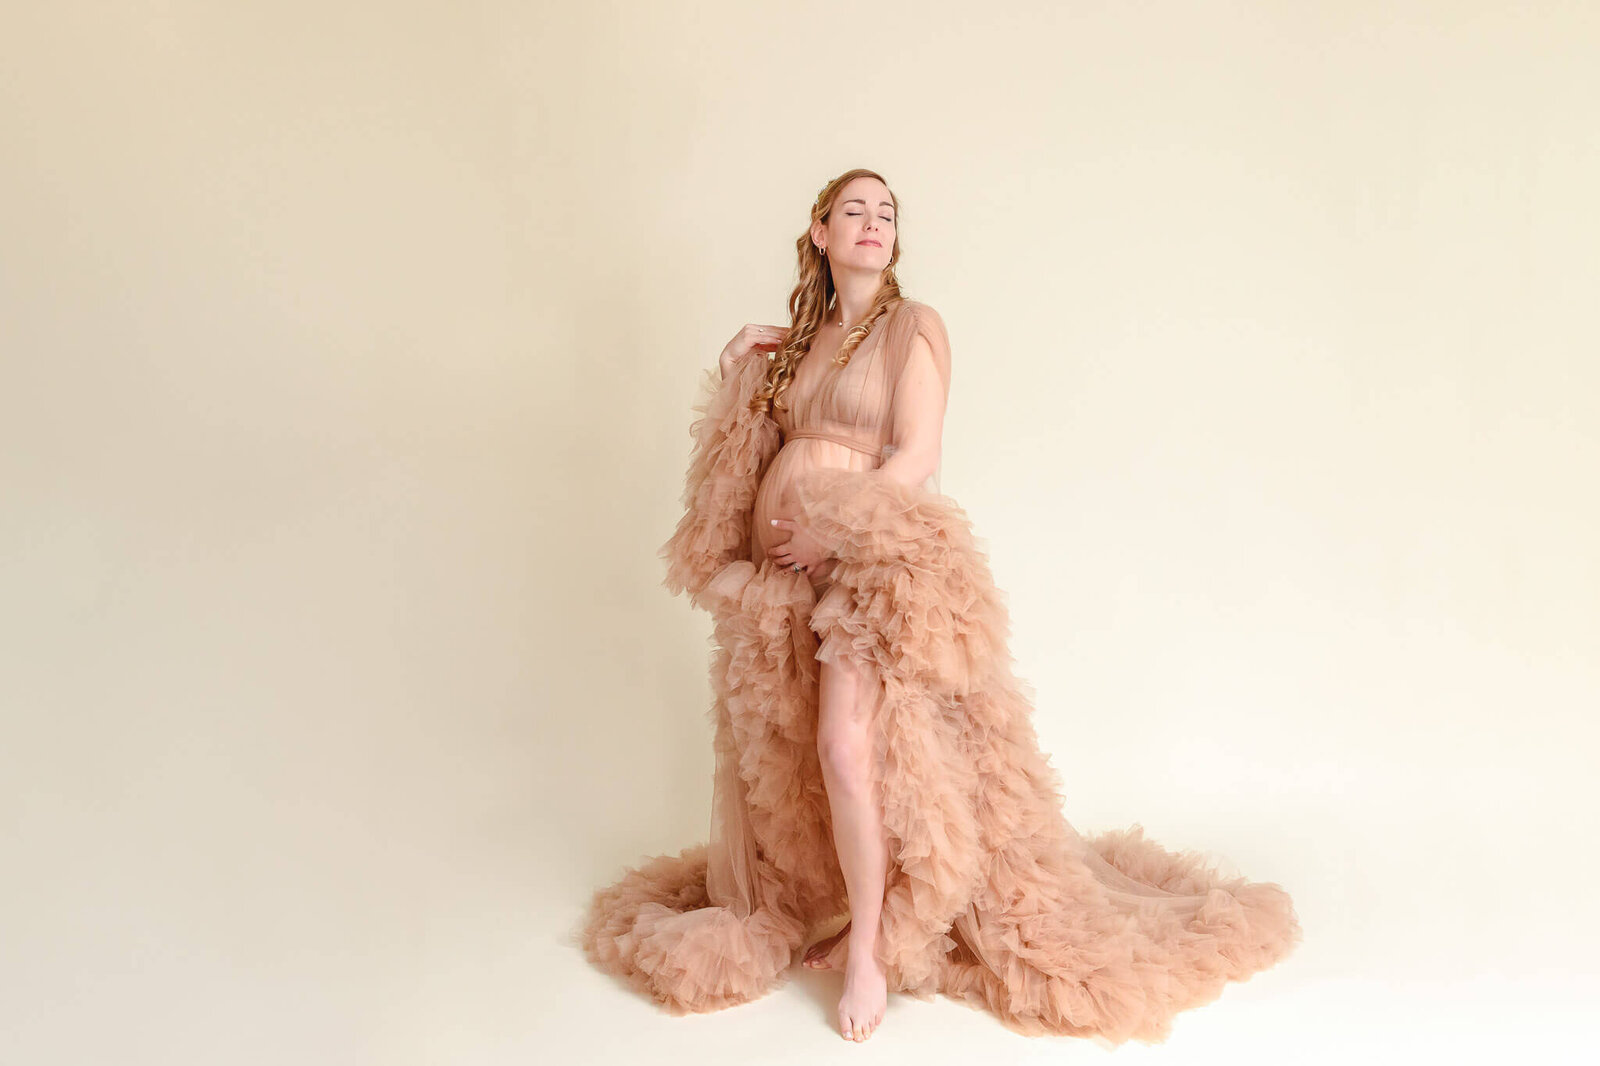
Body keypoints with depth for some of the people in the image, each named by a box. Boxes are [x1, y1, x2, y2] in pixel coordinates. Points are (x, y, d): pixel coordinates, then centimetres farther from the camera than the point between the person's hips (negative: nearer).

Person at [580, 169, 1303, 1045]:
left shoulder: (914, 327, -3)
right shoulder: (801, 336, 15)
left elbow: (918, 459, -12)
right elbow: (749, 450, 21)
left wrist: (834, 536, -15)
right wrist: (738, 368, 9)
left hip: (866, 564, -6)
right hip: (776, 564, 7)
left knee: (846, 749, -17)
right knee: (777, 751, 10)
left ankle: (868, 955, 0)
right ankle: (828, 911, 30)